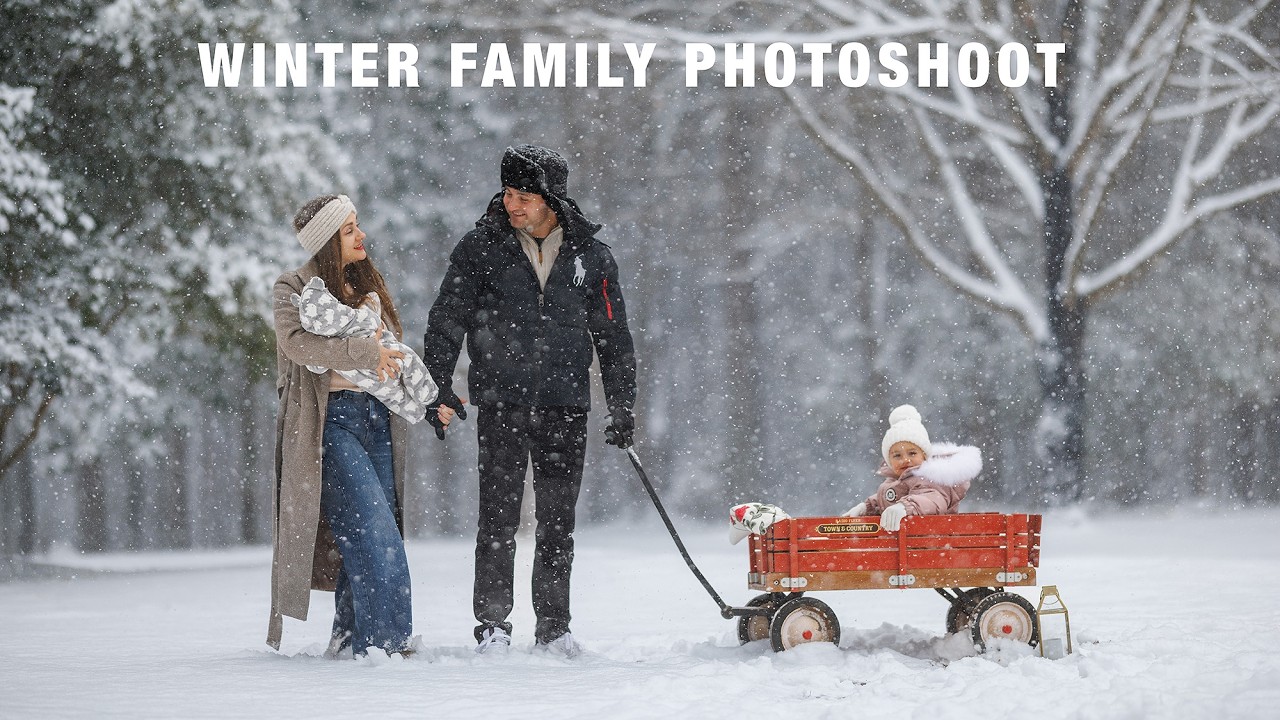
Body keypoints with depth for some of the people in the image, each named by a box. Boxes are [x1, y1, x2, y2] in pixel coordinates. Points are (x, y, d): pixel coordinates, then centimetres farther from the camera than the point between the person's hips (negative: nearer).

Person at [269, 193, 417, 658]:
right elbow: (297, 341, -19)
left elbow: (396, 347, 23)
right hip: (330, 422, -7)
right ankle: (386, 640, -16)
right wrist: (367, 353, -22)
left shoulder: (368, 285, 20)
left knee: (369, 540, 3)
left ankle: (350, 640, 10)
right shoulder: (294, 289, 0)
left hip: (376, 417, 7)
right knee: (372, 531, -16)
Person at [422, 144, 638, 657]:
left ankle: (553, 628, 13)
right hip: (502, 402, -1)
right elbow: (446, 321, 5)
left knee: (558, 522, 5)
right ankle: (493, 625, -1)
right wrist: (437, 389, -4)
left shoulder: (591, 257, 6)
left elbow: (614, 339, 13)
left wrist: (623, 408, 9)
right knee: (499, 517, -7)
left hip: (566, 407, 2)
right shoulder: (481, 248, 2)